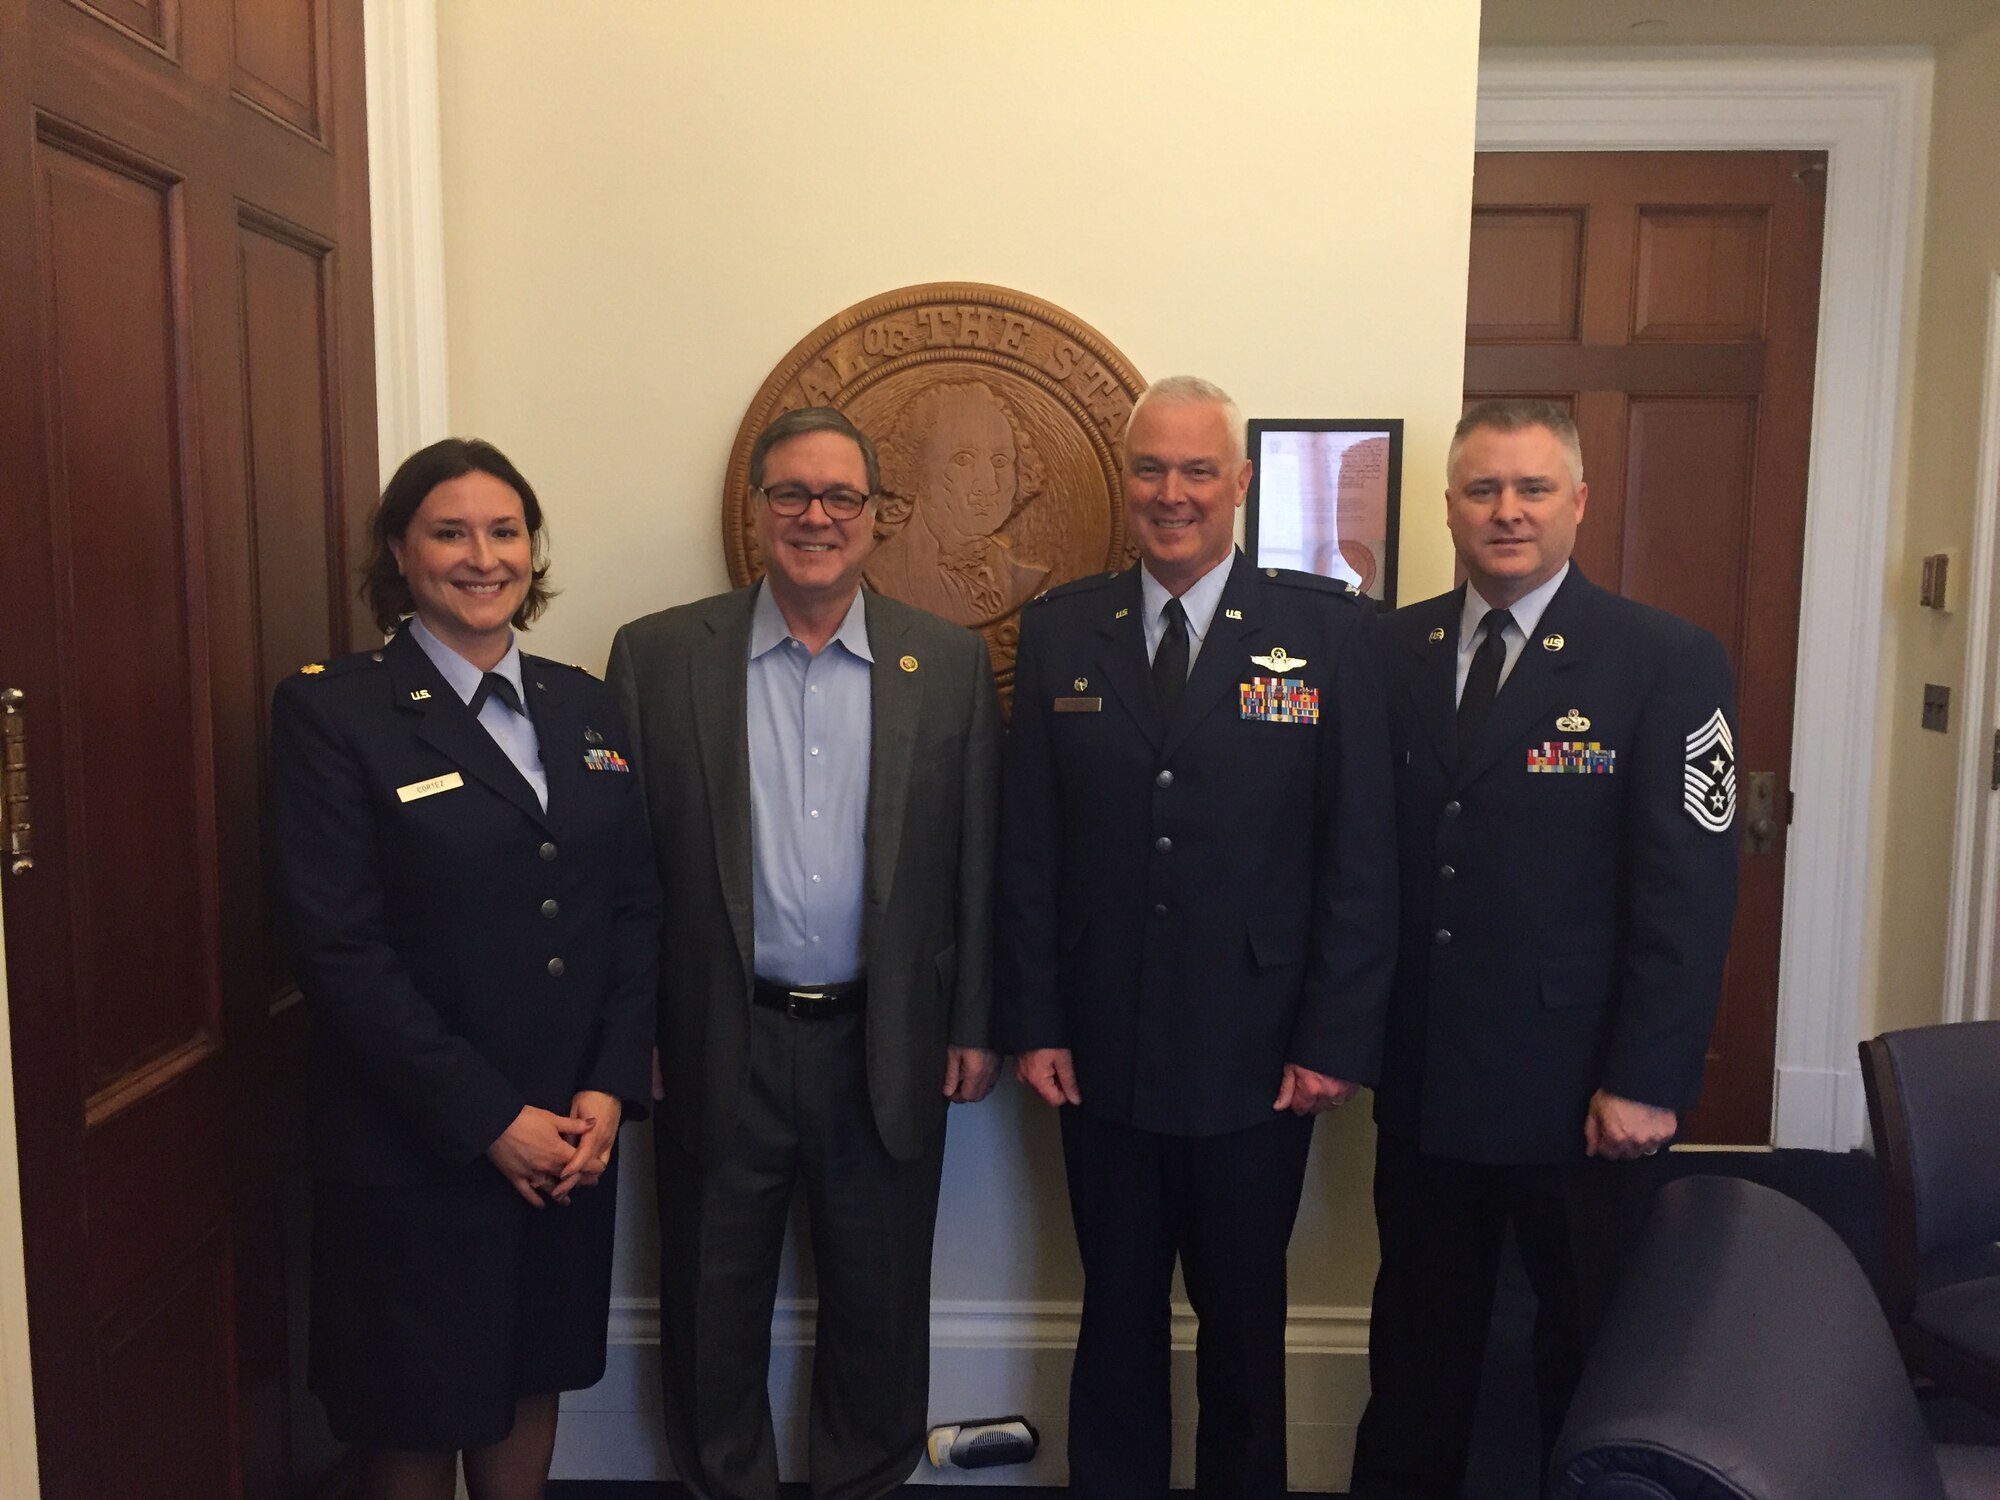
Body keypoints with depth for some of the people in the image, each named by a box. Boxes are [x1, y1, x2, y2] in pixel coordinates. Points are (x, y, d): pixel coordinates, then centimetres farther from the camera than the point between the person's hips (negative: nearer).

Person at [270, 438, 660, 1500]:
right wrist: (489, 1119, -15)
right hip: (416, 1149, -4)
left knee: (530, 1381, 19)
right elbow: (341, 951, -14)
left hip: (573, 1135, 4)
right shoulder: (332, 712, -9)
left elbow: (637, 908, 6)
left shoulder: (586, 707, 7)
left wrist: (609, 1090, -5)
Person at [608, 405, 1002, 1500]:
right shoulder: (657, 655, -2)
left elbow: (976, 860, 2)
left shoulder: (950, 663, 1)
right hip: (719, 1049, 0)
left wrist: (973, 1025, 2)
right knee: (713, 1310, 16)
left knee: (880, 1309, 17)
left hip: (887, 1050, 1)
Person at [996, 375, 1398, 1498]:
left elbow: (1362, 852, -5)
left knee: (1245, 1322, 16)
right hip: (1100, 1056, 2)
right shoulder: (1060, 631, 3)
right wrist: (1035, 1023, 0)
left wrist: (1337, 1040, -8)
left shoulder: (1330, 628, -4)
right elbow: (1028, 846, 3)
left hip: (1257, 1061, -1)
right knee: (1118, 1314, 17)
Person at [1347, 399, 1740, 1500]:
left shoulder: (1667, 663, -8)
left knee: (1588, 1352, 15)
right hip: (1422, 1079, 3)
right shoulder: (1394, 650, 3)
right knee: (1417, 1339, 19)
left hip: (1579, 1091, -3)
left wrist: (1647, 1082, -14)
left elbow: (1690, 894, -11)